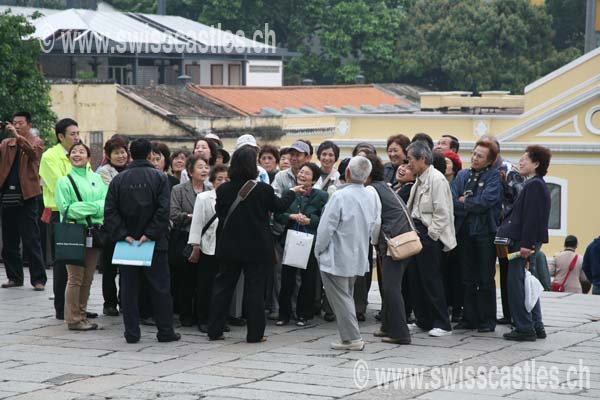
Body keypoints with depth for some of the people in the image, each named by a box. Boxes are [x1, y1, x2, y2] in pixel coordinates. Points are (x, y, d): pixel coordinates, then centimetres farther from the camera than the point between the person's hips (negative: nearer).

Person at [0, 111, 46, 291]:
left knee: (31, 241, -6)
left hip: (26, 197, -5)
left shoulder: (36, 141, 3)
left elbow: (33, 151, -19)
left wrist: (18, 137, -32)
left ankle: (38, 279, -3)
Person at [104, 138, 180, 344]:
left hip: (127, 243, 2)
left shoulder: (118, 179, 3)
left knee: (129, 288, 7)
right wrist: (150, 234, -13)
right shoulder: (159, 177, -4)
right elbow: (163, 210, -15)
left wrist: (123, 235, -7)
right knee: (160, 288, 5)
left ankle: (131, 333, 6)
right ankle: (165, 332, 8)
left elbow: (110, 211, -5)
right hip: (154, 243, -2)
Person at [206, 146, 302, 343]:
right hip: (256, 249, -2)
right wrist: (292, 192, 21)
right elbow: (279, 206, 3)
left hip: (229, 247, 3)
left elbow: (219, 212, 6)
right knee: (254, 289, 5)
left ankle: (214, 330, 14)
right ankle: (255, 333, 7)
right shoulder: (263, 189, -14)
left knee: (222, 287, 11)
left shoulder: (223, 189, -8)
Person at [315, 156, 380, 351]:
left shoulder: (340, 196, -21)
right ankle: (351, 337, 21)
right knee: (347, 296, 19)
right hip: (358, 257, 7)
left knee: (341, 297, 1)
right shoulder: (372, 197, -1)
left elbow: (326, 227, -17)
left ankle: (352, 338, 0)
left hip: (336, 258, -7)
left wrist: (319, 250, -4)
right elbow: (374, 226, 7)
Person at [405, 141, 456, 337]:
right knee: (415, 278, 10)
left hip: (430, 235, -9)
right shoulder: (419, 181, 15)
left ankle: (442, 324, 1)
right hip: (416, 231, 9)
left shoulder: (436, 179, -13)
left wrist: (430, 235, -16)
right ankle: (423, 321, 19)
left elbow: (442, 213, -17)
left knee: (431, 279, -6)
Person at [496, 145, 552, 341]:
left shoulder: (534, 185, -14)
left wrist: (526, 244, -23)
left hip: (523, 243, -10)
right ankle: (536, 327, 19)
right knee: (526, 285, 14)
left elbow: (532, 217, -21)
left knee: (517, 284, -7)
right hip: (527, 243, 10)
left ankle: (525, 328, -5)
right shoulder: (533, 184, 17)